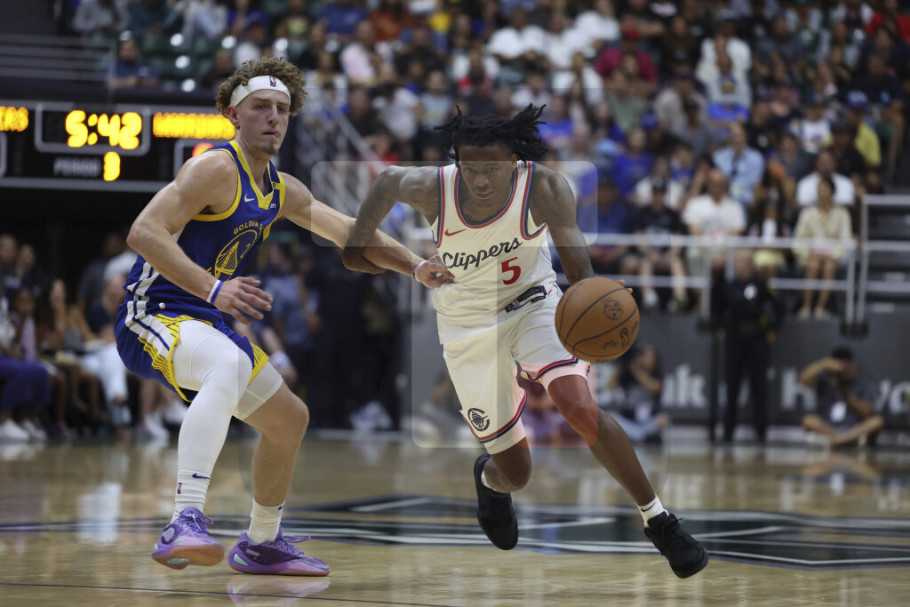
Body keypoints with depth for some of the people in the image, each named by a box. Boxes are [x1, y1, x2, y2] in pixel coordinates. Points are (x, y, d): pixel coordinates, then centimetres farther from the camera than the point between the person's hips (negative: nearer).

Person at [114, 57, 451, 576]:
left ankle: (261, 545, 39)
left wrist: (415, 266, 11)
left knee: (290, 419, 20)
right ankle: (186, 524, -53)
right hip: (153, 316, -10)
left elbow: (348, 230, 24)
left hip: (204, 324, 10)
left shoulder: (282, 190, 12)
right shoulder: (217, 169, -16)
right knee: (228, 364, -41)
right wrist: (214, 289, -35)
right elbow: (144, 231, -26)